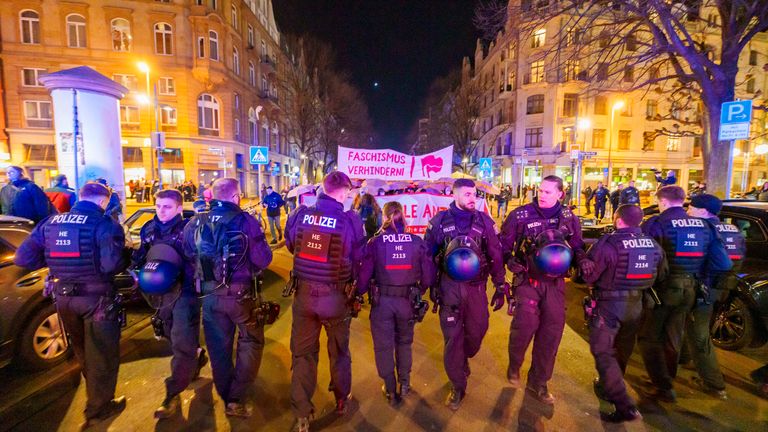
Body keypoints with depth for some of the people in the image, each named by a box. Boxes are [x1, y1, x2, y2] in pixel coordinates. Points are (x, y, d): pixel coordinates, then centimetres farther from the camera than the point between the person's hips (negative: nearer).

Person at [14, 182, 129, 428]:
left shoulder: (50, 223, 2)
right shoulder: (104, 224, -16)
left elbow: (23, 258, 1)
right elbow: (111, 264, -29)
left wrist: (54, 261, 15)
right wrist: (126, 257, -9)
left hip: (63, 298, 7)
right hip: (96, 298, -7)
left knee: (82, 352, 27)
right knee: (102, 354, 10)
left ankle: (96, 394, 49)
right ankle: (98, 408, 23)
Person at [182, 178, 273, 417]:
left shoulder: (195, 223, -1)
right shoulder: (246, 221, -15)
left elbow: (188, 255, 11)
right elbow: (263, 259, -14)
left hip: (210, 295, 5)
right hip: (241, 294, -4)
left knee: (218, 347, 18)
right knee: (251, 342, 14)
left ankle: (226, 397, 34)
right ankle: (236, 399, 12)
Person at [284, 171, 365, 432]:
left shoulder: (299, 215, -9)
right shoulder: (350, 220, -17)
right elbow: (359, 259, -6)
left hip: (303, 293, 2)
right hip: (335, 296, -1)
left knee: (303, 352, 17)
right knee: (339, 351, 21)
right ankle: (342, 401, 42)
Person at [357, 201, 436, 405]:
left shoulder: (374, 242, -12)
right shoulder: (417, 242, -7)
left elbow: (364, 275, -11)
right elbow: (429, 276, -4)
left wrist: (359, 293, 9)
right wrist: (418, 292, 15)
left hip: (382, 301, -2)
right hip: (407, 301, 2)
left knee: (383, 345, 16)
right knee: (404, 342, 25)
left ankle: (391, 391, 30)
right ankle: (404, 384, 37)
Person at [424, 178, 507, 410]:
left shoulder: (484, 221, -2)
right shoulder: (439, 221, -5)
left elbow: (496, 256, 3)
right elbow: (428, 255, 2)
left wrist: (500, 287, 3)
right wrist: (431, 286, 2)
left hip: (476, 286, 2)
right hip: (449, 286, -1)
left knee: (477, 331, 11)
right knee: (452, 336, 5)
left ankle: (462, 360, 46)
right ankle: (458, 386, 24)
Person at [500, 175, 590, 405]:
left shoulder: (569, 217, 3)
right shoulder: (521, 215, -8)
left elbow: (577, 245, 15)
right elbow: (504, 244, -2)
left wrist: (582, 259, -6)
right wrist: (510, 260, -20)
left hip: (555, 281, 4)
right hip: (528, 279, -4)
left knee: (552, 329, 8)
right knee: (526, 321, -19)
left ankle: (538, 382, 27)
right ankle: (514, 365, 14)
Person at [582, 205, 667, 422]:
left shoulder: (609, 243, -21)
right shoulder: (653, 245, -1)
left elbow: (588, 275, -17)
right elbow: (660, 276, 12)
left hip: (608, 305, -7)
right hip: (636, 306, 7)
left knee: (603, 352, 2)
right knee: (621, 351, 23)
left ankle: (625, 406, -5)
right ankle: (608, 387, 42)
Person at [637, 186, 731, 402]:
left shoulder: (656, 223, -15)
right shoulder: (703, 225, 3)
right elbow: (723, 263, 1)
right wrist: (697, 272, 12)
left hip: (663, 288, -6)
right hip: (690, 289, 7)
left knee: (649, 338, 8)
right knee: (672, 338, 21)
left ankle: (663, 387, 8)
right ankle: (667, 381, 37)